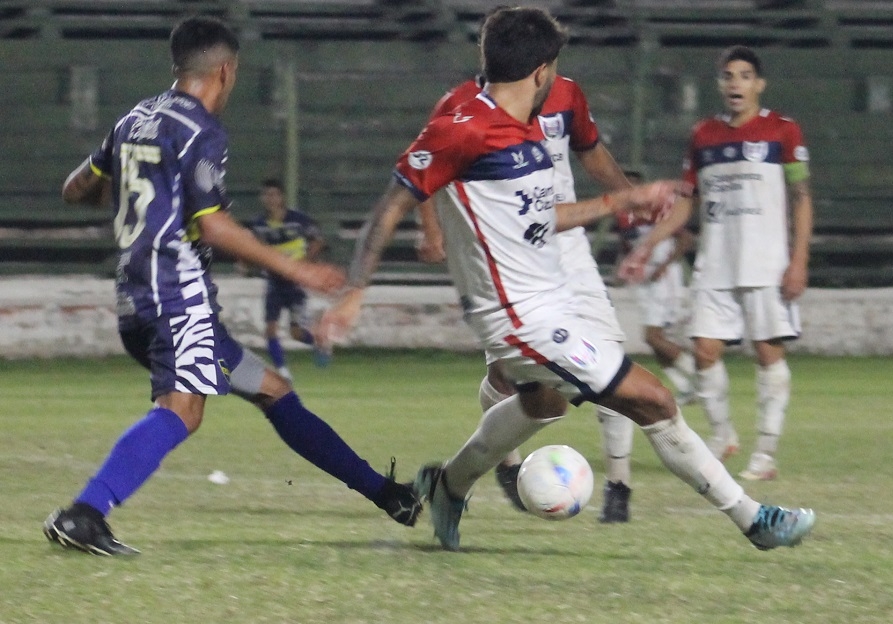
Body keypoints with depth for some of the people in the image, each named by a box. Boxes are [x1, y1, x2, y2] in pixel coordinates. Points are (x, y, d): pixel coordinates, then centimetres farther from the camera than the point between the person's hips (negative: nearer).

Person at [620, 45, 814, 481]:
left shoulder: (781, 131, 0)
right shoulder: (703, 136, 12)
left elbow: (801, 199, -1)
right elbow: (685, 201, 17)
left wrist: (799, 260, -10)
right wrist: (646, 247, 11)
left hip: (766, 265, -4)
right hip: (714, 266, 4)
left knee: (769, 351, -4)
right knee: (706, 350, -2)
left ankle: (766, 453, 1)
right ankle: (722, 434, 19)